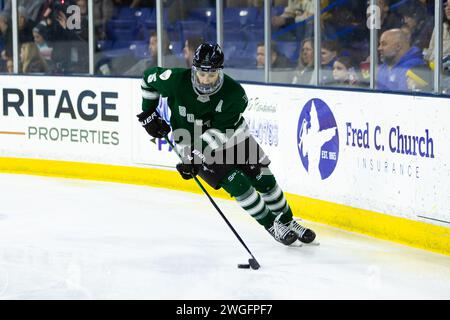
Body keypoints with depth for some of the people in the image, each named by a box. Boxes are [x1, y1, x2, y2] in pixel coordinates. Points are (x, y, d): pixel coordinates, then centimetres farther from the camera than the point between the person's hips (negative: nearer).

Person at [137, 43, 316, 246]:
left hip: (231, 136, 1)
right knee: (237, 184, -14)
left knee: (264, 179, 3)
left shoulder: (235, 93, -27)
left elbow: (220, 130, -27)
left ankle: (288, 222, 25)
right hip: (192, 143, -1)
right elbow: (149, 77, -6)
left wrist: (197, 156, -34)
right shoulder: (176, 81, -26)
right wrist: (148, 113, -1)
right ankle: (272, 225, 4)